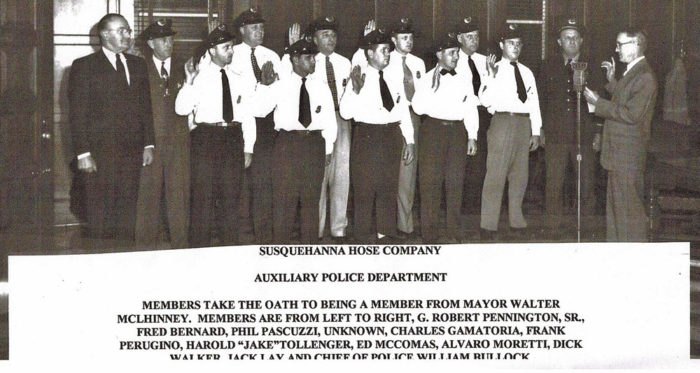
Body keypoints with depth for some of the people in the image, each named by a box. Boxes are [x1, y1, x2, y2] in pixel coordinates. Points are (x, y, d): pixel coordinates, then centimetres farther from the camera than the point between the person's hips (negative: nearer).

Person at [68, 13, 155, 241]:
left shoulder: (138, 65, 15)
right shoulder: (84, 66, 0)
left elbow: (146, 108, 17)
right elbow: (78, 113, -4)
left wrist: (148, 144, 8)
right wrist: (83, 153, -11)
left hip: (132, 152, 5)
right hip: (100, 152, -4)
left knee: (127, 212, 6)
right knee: (100, 216, -2)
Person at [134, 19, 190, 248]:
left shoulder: (183, 68, 12)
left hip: (178, 140, 2)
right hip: (150, 141, -2)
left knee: (179, 192, 2)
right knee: (148, 193, 0)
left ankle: (180, 245, 8)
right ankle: (146, 245, 8)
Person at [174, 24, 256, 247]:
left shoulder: (238, 80, 12)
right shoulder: (200, 78, -1)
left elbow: (247, 115, 14)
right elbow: (182, 109, -12)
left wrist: (248, 148, 9)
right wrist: (189, 82, -22)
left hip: (233, 138, 4)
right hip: (207, 137, -4)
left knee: (231, 194, 7)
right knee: (204, 194, -2)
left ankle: (230, 244, 16)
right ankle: (200, 246, 5)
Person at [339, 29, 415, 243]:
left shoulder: (394, 80, 12)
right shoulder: (359, 79, -5)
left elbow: (404, 111, 14)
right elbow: (346, 112, -14)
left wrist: (409, 141, 10)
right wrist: (356, 90, -28)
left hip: (392, 137, 5)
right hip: (367, 136, -5)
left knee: (389, 187, 10)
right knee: (365, 187, 0)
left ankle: (386, 233, 20)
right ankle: (364, 235, 10)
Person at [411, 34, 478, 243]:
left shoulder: (463, 79, 14)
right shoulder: (427, 79, 5)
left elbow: (471, 109, 13)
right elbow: (419, 107, -6)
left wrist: (472, 137, 6)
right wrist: (433, 88, -14)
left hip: (457, 131, 3)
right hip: (433, 129, -3)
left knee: (456, 182, 2)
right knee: (431, 182, -5)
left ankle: (454, 234, 7)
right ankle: (429, 235, 0)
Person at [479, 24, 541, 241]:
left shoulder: (526, 73, 18)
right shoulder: (494, 70, 1)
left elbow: (534, 103, 17)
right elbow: (486, 101, -10)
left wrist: (536, 131, 11)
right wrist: (492, 77, -22)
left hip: (524, 124, 5)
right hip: (502, 122, -5)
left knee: (520, 175, 9)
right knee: (496, 174, -7)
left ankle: (517, 223, 17)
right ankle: (489, 227, -4)